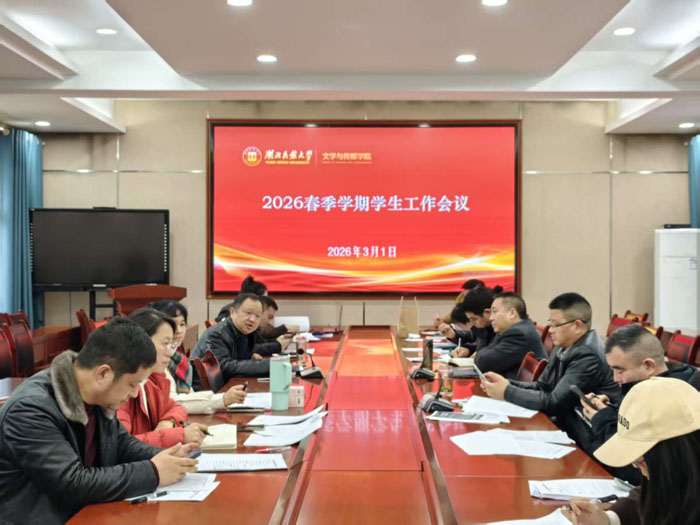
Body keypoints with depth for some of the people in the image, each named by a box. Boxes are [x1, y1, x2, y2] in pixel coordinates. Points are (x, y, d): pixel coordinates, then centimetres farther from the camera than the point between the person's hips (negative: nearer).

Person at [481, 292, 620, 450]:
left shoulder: (588, 356, -21)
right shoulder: (562, 349, 6)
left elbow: (554, 403, -22)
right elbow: (542, 386, 11)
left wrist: (507, 392, -14)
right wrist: (507, 383, -5)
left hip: (587, 442, -7)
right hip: (568, 427, 7)